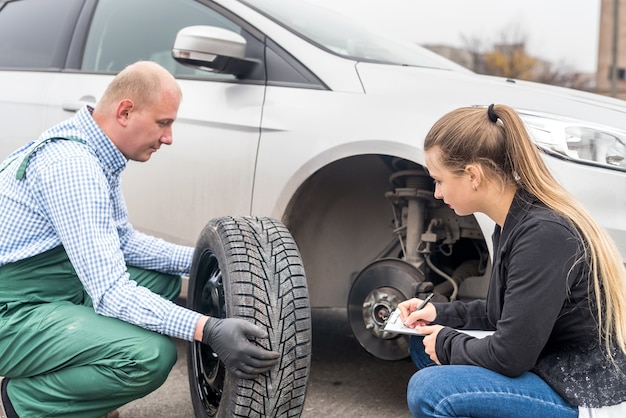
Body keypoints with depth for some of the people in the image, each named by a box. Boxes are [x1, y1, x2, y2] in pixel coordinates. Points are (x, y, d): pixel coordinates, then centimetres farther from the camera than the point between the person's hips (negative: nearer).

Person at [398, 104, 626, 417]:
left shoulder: (543, 235, -25)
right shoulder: (512, 224, 4)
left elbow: (510, 356, -25)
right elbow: (504, 314, 19)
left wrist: (447, 344, -7)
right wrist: (439, 313, 9)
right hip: (554, 374, 10)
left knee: (429, 390, -20)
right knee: (425, 344, 13)